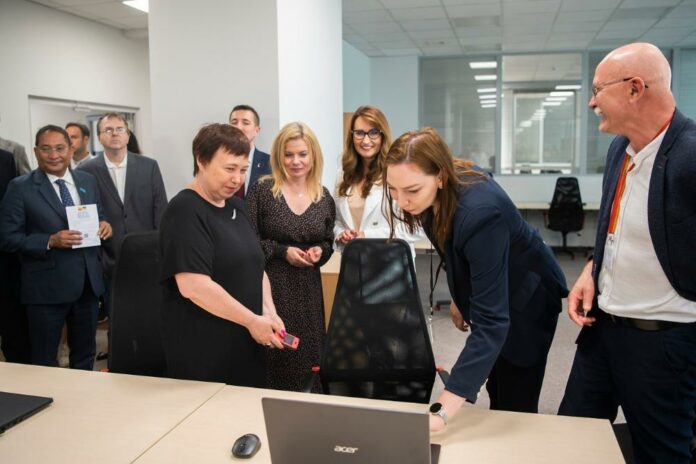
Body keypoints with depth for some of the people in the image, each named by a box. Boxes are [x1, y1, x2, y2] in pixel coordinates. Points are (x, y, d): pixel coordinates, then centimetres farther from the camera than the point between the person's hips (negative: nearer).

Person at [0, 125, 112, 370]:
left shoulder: (88, 181, 6)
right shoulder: (20, 187, -7)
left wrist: (104, 225, -7)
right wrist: (50, 241, -22)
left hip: (88, 282, 4)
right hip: (47, 287, -4)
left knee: (85, 354, 20)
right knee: (44, 361, 11)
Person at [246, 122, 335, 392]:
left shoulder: (324, 198, 5)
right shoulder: (261, 191, -6)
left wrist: (320, 251, -6)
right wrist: (282, 251, -16)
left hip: (308, 288, 4)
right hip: (269, 285, -3)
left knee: (308, 354, 8)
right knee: (275, 357, -1)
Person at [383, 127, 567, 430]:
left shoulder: (479, 213, -42)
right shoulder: (438, 193, -18)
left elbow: (491, 321, -45)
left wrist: (441, 412, -51)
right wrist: (460, 298, 15)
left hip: (525, 299, -7)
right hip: (487, 291, 7)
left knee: (515, 404, 4)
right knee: (496, 392, 23)